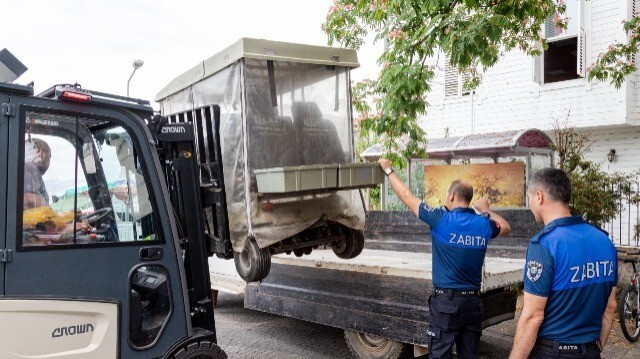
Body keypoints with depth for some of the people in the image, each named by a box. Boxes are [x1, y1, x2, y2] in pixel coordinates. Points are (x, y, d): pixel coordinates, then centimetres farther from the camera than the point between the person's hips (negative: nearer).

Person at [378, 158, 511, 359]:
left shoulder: (442, 219, -12)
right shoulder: (484, 224, 2)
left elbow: (406, 197, -3)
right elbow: (506, 228, 25)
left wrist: (388, 170, 8)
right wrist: (487, 210, 37)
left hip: (446, 301, -5)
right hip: (473, 301, 5)